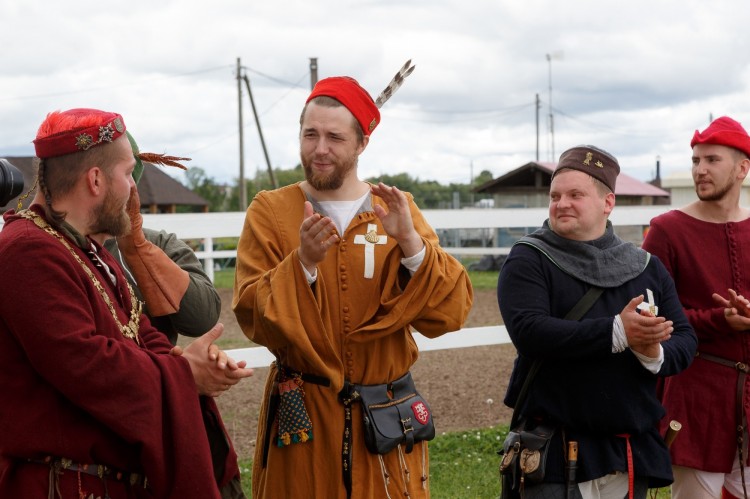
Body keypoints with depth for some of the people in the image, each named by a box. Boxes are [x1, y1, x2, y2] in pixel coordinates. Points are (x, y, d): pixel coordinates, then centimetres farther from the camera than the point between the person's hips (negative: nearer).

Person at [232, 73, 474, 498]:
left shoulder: (397, 209, 2)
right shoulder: (270, 211, -2)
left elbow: (450, 311, -8)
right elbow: (253, 316, -11)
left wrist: (410, 242, -21)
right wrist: (303, 263, -24)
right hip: (302, 417, -1)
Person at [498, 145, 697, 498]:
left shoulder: (647, 267, 9)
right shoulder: (528, 261, -4)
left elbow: (684, 340, 6)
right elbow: (529, 331, -20)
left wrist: (655, 354, -18)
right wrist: (618, 333, -25)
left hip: (634, 452, 5)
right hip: (557, 452, -4)